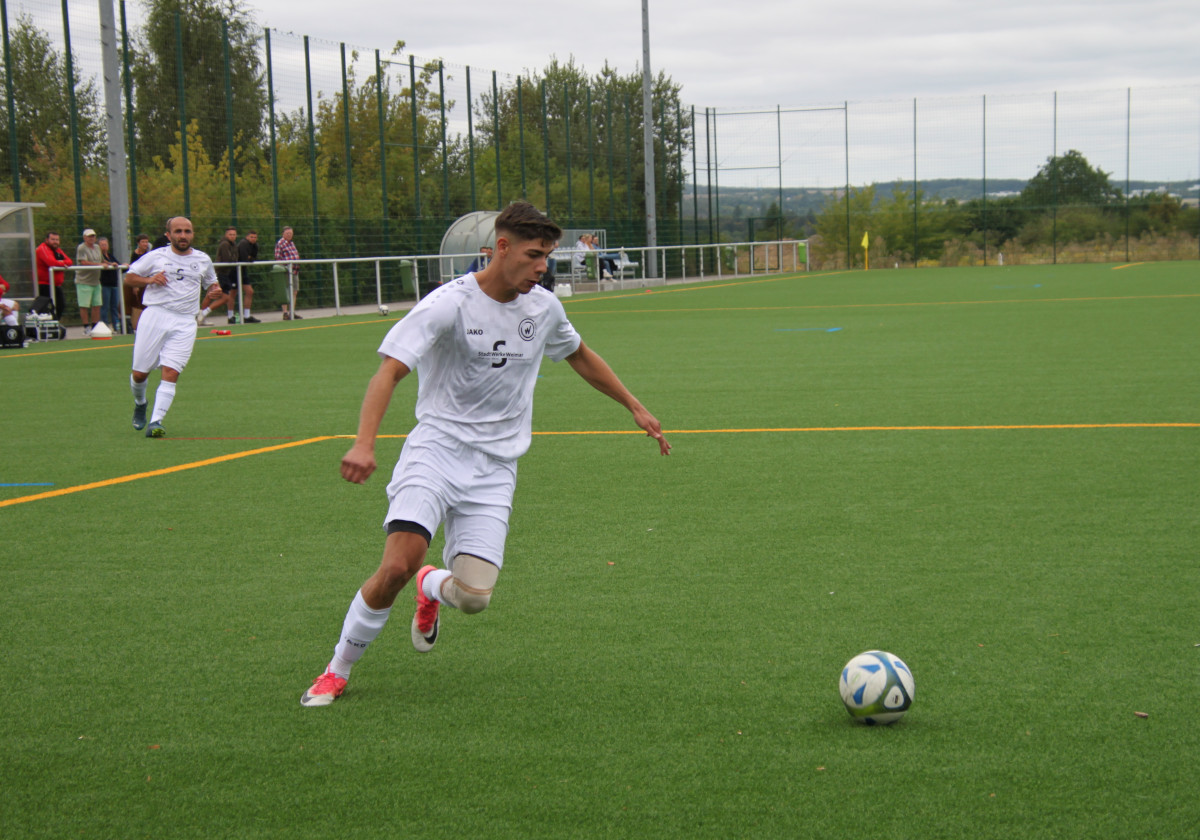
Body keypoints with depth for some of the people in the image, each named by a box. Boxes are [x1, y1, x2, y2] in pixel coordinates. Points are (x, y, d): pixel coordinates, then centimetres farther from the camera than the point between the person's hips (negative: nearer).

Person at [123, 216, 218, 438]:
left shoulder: (203, 260, 13)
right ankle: (140, 403, 34)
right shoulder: (156, 256, 6)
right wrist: (150, 280, -10)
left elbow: (211, 283, 29)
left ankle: (156, 421, -14)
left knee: (171, 374, -15)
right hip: (155, 316, -1)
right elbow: (129, 278, 10)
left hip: (184, 322, 1)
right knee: (139, 373, 2)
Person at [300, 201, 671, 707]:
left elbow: (580, 356, 27)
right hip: (436, 448, -4)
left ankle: (432, 588, 29)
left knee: (473, 598, -10)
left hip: (494, 468, 4)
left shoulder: (544, 308, 6)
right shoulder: (449, 304, -12)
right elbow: (390, 371, -20)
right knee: (397, 566, -23)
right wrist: (364, 443, -35)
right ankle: (337, 672, 0)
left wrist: (636, 408, 30)